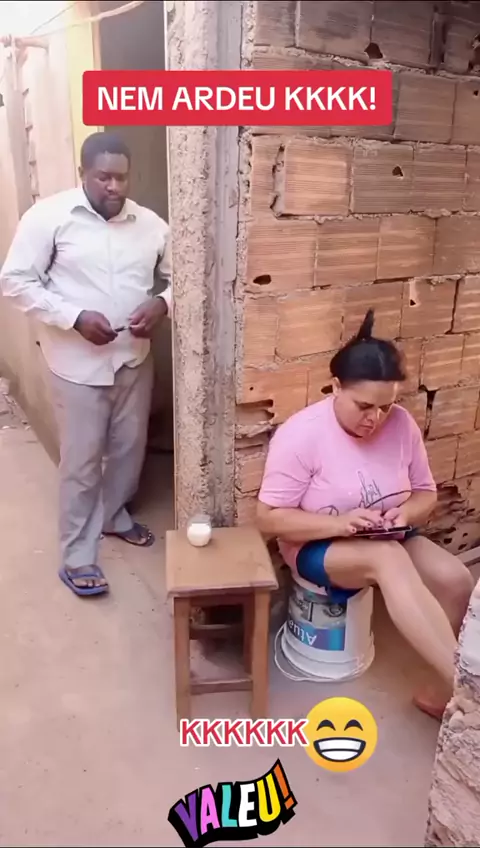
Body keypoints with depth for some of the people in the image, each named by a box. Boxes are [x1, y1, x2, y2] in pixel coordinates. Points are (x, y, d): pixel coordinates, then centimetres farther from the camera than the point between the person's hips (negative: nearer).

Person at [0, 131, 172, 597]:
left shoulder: (150, 224, 3)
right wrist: (75, 317, -20)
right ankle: (77, 556, 17)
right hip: (78, 362, -4)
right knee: (82, 461, 2)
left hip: (134, 358, 5)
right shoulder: (48, 215, -9)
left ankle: (114, 515, 43)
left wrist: (161, 304, -12)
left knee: (129, 448, 17)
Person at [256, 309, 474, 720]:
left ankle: (445, 691, -1)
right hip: (318, 546, -5)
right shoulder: (301, 434, -21)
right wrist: (338, 523, -30)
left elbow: (426, 493, 6)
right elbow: (269, 518, -18)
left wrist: (405, 513, -18)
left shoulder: (402, 424, -7)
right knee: (389, 559, -35)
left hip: (389, 541, 5)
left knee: (456, 578, -20)